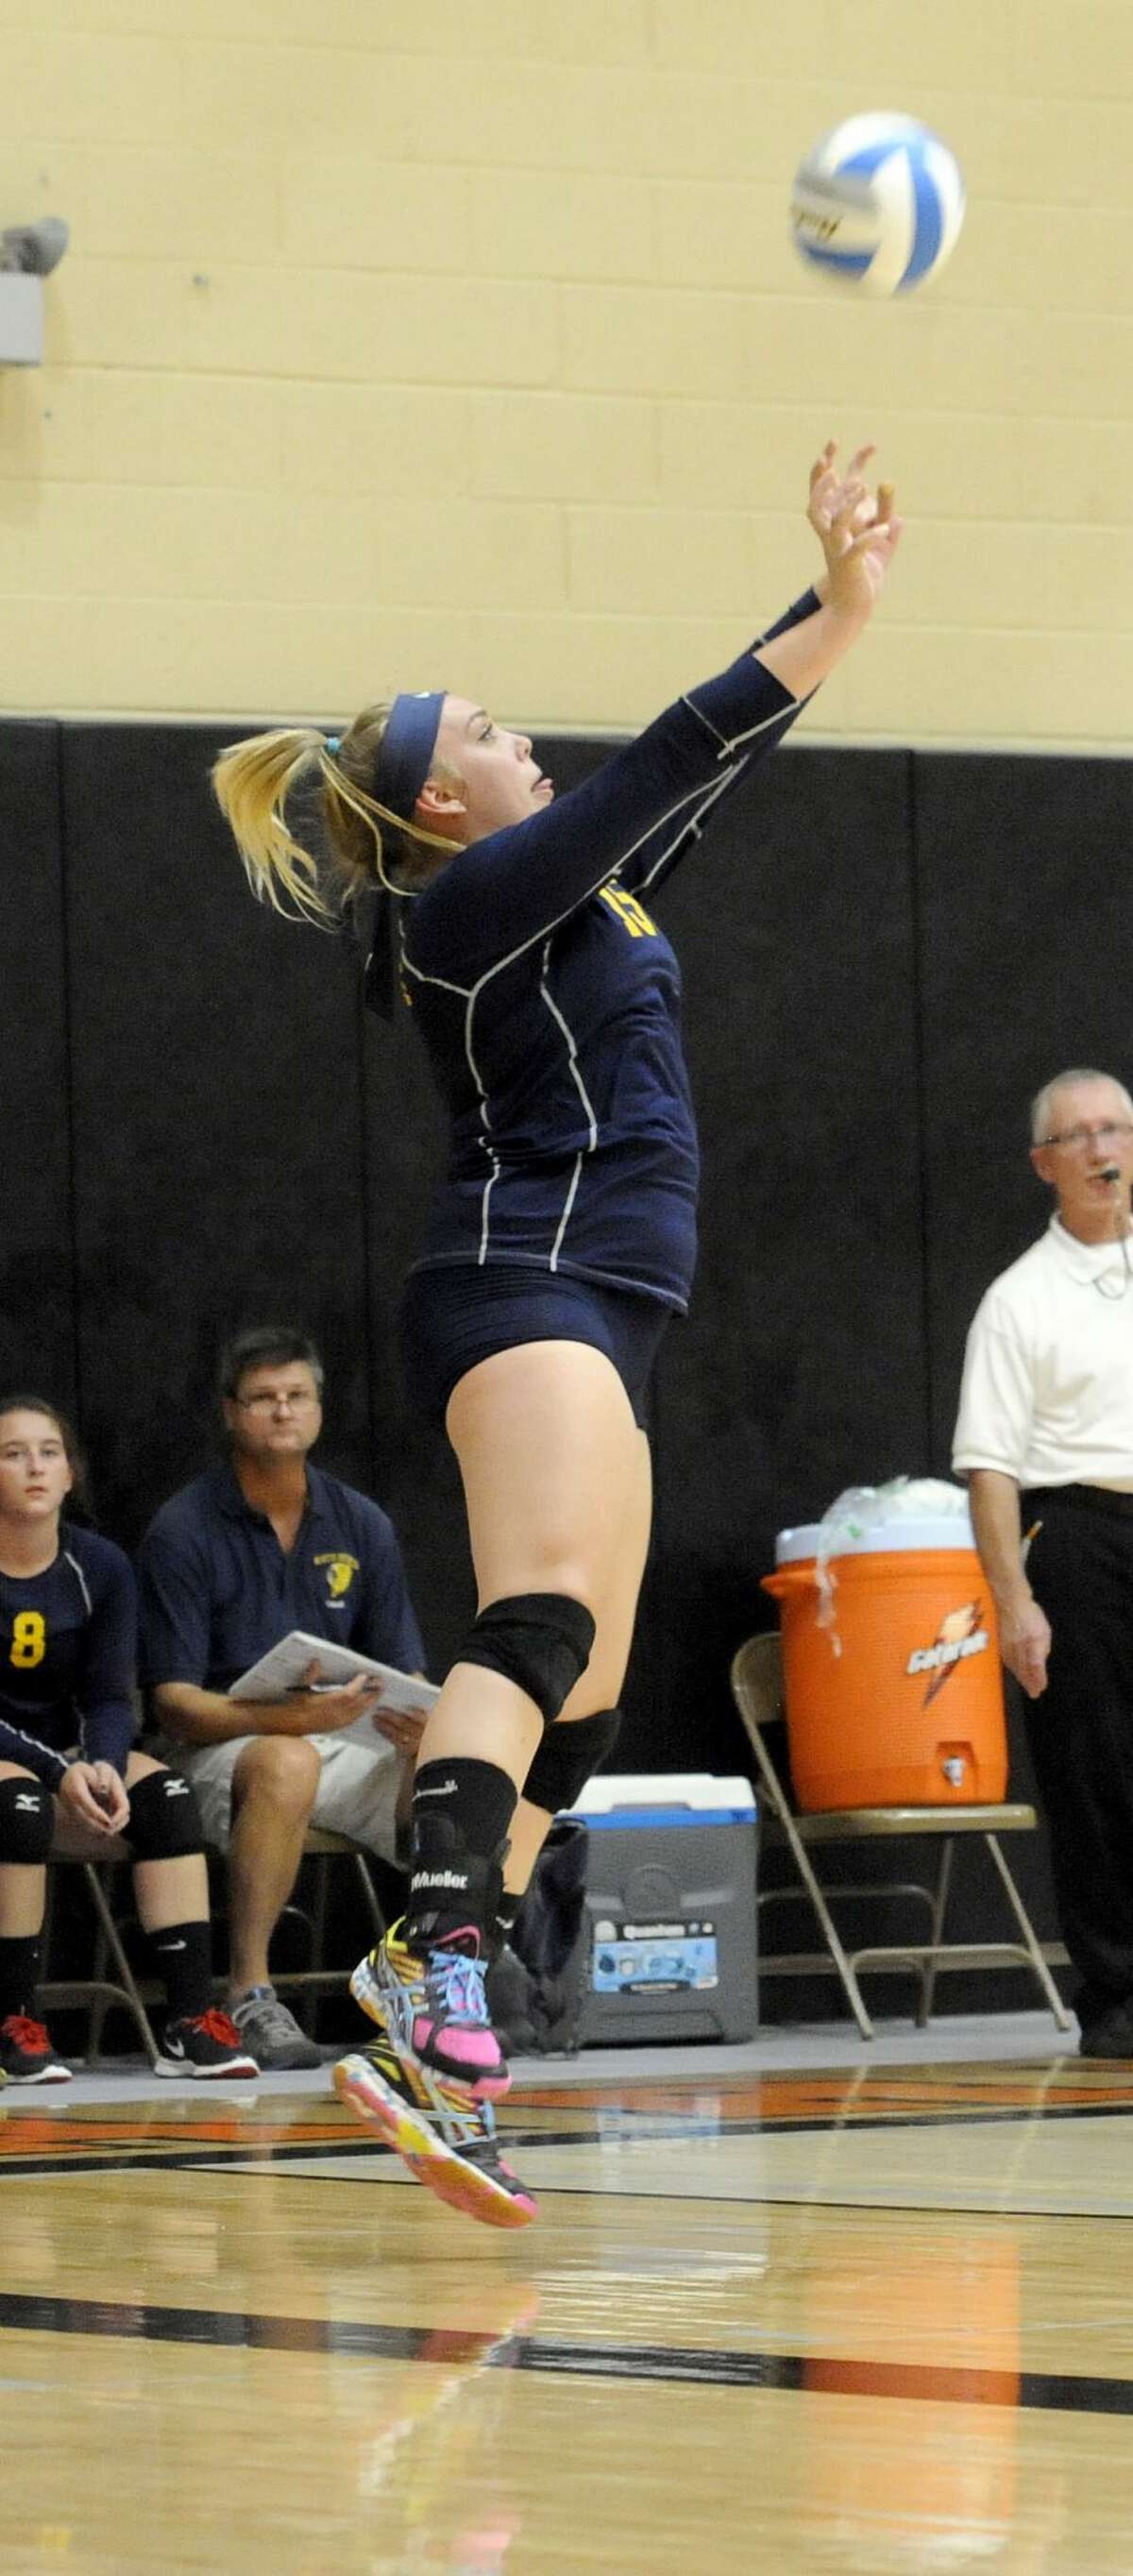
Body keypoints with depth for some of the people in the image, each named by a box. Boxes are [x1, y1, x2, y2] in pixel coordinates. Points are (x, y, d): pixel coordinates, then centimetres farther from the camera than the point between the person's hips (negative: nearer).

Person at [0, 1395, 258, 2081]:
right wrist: (60, 1773, -29)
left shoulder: (100, 1567, 1)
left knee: (165, 1793, -23)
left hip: (66, 1762, 4)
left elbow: (109, 1697, -1)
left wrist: (102, 1766, -24)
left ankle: (192, 2020, -28)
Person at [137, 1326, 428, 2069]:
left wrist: (418, 1722, -16)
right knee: (286, 1764, -40)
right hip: (224, 1741, -4)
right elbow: (174, 1700, -9)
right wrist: (287, 1716, -27)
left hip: (348, 1735, 4)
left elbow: (405, 1675, 11)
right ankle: (250, 1993, -35)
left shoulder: (361, 1524, 9)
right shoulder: (183, 1529, -4)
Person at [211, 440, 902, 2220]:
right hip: (524, 1286, -11)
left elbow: (705, 777, 28)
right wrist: (839, 612, -8)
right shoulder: (473, 897, -4)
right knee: (543, 1624, -30)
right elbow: (671, 761, -10)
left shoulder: (568, 896, 23)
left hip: (594, 1313, 11)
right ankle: (436, 1977, -48)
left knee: (582, 1707, 6)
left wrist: (840, 603, 25)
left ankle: (438, 2068, 2)